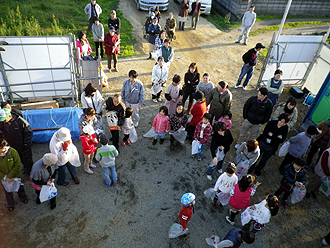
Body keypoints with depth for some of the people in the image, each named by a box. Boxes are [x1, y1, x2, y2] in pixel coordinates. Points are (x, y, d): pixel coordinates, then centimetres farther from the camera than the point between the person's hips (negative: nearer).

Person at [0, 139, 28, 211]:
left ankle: (23, 198, 56)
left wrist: (10, 176, -24)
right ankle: (10, 204, 52)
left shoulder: (13, 152, -27)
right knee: (8, 191, 25)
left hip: (16, 175, -1)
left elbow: (17, 164, -21)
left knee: (19, 188, 25)